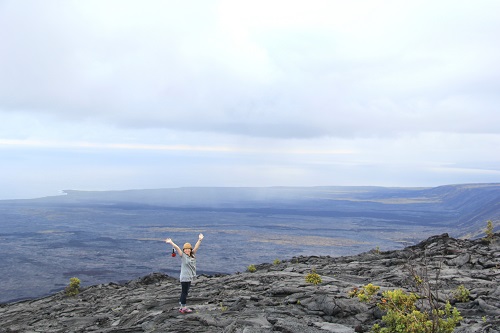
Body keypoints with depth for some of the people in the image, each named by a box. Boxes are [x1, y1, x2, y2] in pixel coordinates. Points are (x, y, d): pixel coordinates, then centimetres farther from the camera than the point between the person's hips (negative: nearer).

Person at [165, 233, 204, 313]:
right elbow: (177, 248, -16)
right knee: (184, 292, -3)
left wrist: (200, 240, 4)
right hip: (184, 278, -7)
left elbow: (196, 247, 7)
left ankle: (182, 306, 23)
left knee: (185, 292, 14)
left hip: (189, 278, 7)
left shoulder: (192, 255, 9)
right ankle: (183, 308, 3)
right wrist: (171, 243, -24)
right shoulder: (183, 256, -7)